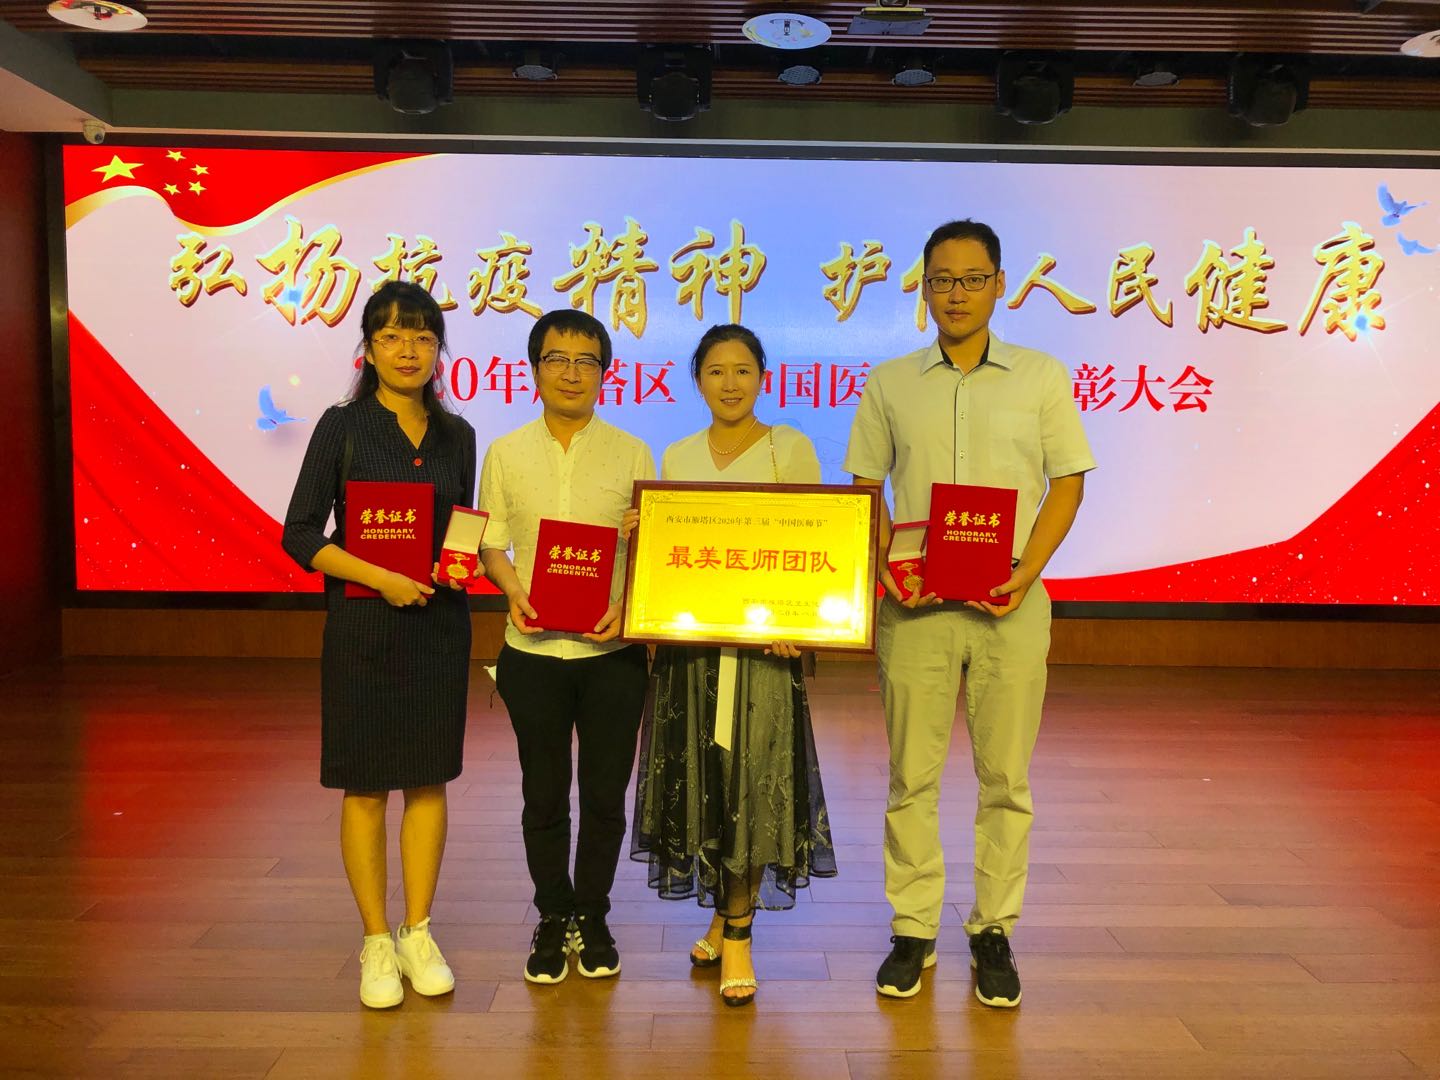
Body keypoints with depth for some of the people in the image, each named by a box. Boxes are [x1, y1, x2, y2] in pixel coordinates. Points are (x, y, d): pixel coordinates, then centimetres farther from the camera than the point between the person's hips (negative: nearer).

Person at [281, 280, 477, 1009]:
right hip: (363, 624, -3)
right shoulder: (343, 427, -4)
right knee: (365, 785, 5)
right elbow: (299, 534, -7)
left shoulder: (456, 435, 6)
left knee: (429, 779, 9)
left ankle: (418, 935, 24)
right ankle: (376, 943, 20)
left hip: (439, 623, 3)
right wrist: (380, 577, -19)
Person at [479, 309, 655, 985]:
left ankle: (593, 917, 28)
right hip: (534, 650, 1)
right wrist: (514, 592, -13)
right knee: (544, 795, 10)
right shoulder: (506, 453, 5)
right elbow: (490, 543, 6)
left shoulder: (631, 454, 2)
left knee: (605, 794, 9)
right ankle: (553, 918, 29)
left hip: (612, 650, 0)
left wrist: (627, 606, -14)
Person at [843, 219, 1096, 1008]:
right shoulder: (890, 385, 7)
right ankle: (912, 932, 20)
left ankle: (994, 933, 22)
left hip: (1010, 605, 0)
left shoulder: (1042, 378, 5)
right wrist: (885, 569, -7)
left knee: (1006, 778, 6)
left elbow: (1068, 483, 5)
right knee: (911, 776, 5)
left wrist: (1027, 570, -9)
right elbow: (863, 489, 9)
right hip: (915, 605, 1)